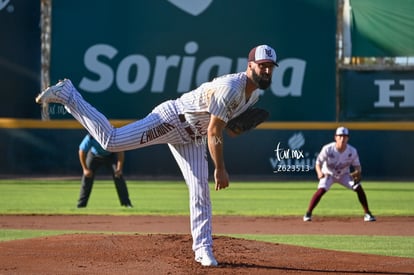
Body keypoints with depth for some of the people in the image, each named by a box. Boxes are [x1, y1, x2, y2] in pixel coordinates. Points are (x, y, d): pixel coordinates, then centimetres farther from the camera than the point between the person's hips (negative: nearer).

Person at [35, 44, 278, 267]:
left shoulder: (256, 92, 5)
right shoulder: (231, 87, -26)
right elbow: (214, 132, -25)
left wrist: (232, 126, 8)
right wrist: (220, 170, -22)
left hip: (192, 137, 9)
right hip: (172, 120, -9)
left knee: (200, 191, 1)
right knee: (110, 141, -14)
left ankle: (203, 248, 6)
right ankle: (66, 94, -3)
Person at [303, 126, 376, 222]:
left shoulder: (352, 151, -22)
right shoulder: (328, 149, -27)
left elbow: (357, 166, -11)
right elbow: (318, 163, -22)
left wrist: (357, 172, -36)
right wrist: (319, 172, -45)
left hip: (344, 175, 2)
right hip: (328, 174, -2)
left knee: (359, 188, -15)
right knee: (321, 189, -27)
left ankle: (367, 214, -1)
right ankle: (308, 214, -15)